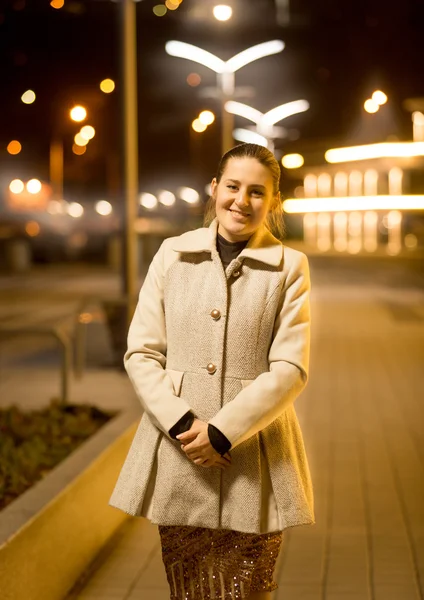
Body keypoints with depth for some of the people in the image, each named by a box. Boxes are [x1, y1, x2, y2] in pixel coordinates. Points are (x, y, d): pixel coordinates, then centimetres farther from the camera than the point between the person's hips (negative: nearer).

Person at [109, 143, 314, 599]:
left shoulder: (290, 267, 1)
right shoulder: (172, 255, 5)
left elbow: (290, 369, -6)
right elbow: (141, 353, 2)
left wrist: (222, 432, -14)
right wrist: (182, 424, -12)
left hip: (254, 465, -1)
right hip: (178, 458, 2)